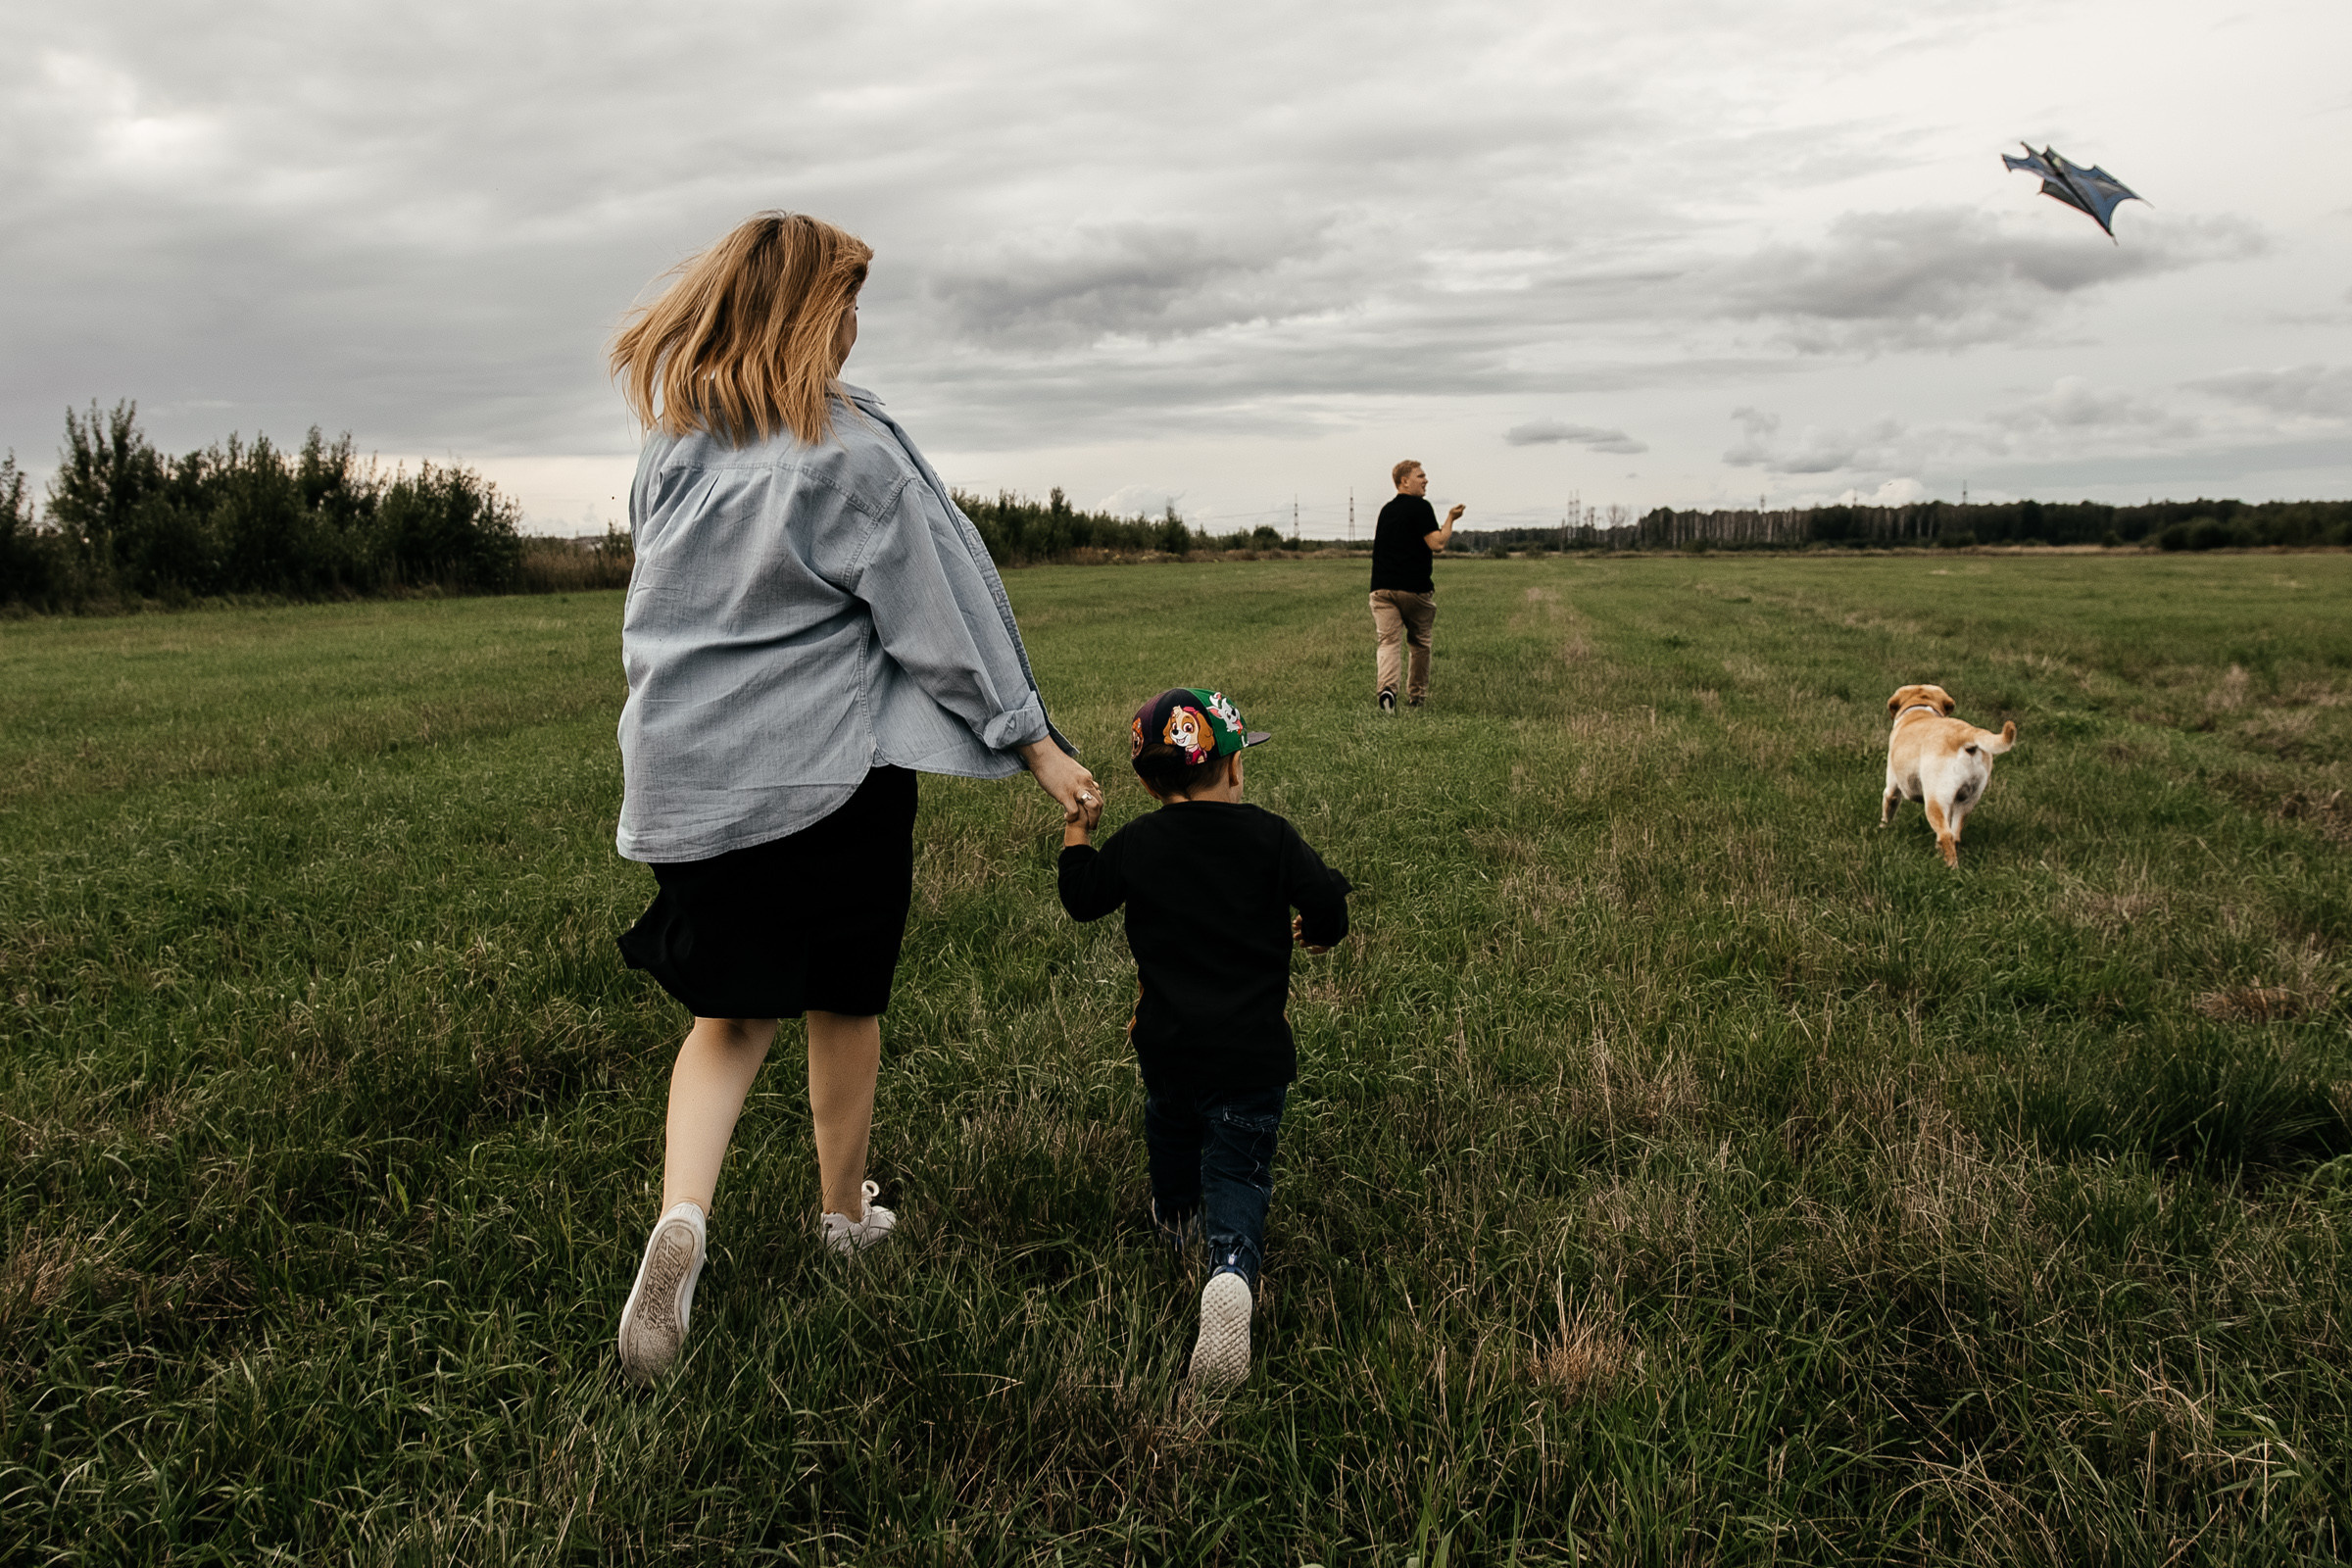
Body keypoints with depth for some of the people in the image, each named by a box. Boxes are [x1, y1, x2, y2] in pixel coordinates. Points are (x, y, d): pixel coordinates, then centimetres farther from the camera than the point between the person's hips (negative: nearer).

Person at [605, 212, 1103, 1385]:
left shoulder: (670, 444, 5)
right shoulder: (848, 448, -13)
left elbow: (661, 606, 13)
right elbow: (939, 605, -12)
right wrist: (1032, 741, -7)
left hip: (688, 777, 5)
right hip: (828, 767, -4)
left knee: (731, 1009, 15)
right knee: (842, 1000, 15)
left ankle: (681, 1214, -6)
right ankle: (845, 1212, 32)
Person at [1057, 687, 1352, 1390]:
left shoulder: (1134, 844, -1)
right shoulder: (1269, 836, -6)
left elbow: (1082, 898, 11)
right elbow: (1327, 900, -8)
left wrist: (1076, 826, 24)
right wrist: (1317, 931, 15)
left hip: (1167, 1043, 3)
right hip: (1253, 1050, -2)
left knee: (1170, 1124, 32)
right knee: (1238, 1171, 2)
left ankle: (1176, 1214, 57)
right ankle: (1232, 1269, -26)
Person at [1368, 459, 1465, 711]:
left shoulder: (1387, 509, 17)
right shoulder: (1420, 506, -7)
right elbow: (1437, 543, -15)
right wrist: (1451, 519, -2)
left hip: (1382, 587, 5)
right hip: (1415, 587, -4)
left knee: (1389, 641, -5)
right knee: (1420, 643, 14)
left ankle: (1387, 687, -29)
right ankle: (1416, 695, 22)